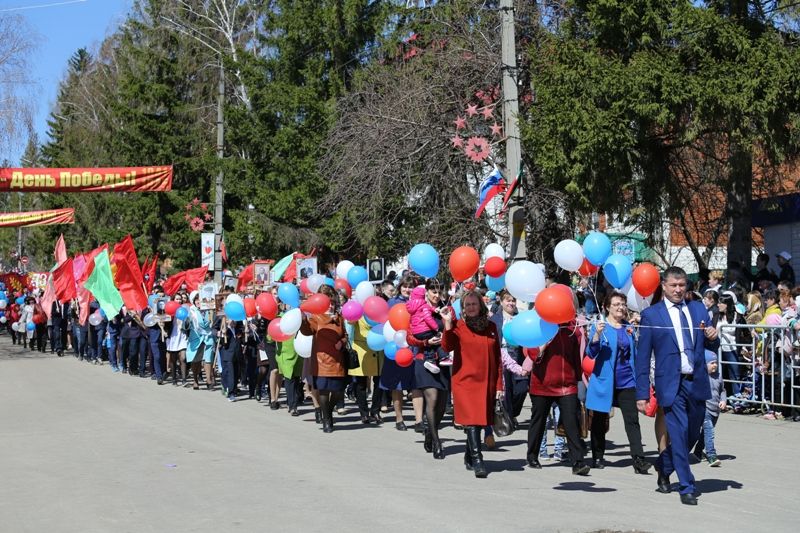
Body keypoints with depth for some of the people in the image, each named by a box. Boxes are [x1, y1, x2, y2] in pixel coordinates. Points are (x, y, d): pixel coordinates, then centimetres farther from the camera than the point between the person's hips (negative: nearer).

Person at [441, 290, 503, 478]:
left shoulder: (491, 327, 10)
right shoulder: (458, 326, -1)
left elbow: (497, 357, 12)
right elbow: (447, 347, -18)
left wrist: (499, 385, 9)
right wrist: (448, 324, -28)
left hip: (487, 383, 4)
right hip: (465, 380, -4)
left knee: (479, 421, 11)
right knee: (472, 420, -13)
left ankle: (468, 456, 28)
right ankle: (477, 460, -17)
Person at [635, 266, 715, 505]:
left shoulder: (698, 309, 11)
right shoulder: (650, 315, -1)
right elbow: (642, 358, -1)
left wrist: (713, 335, -9)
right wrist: (642, 394, -6)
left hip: (697, 383, 4)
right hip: (671, 385, -4)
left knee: (693, 434, 13)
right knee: (679, 435, -5)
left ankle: (664, 467, 37)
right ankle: (687, 488, 5)